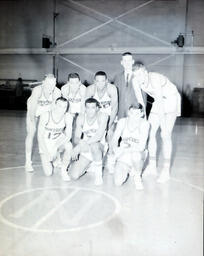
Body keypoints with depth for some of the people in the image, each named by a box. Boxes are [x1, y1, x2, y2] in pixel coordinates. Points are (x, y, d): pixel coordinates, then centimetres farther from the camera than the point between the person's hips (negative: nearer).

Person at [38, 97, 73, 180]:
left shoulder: (68, 117, -17)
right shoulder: (45, 116, -21)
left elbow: (68, 135, -19)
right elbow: (40, 136, -15)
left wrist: (55, 147, -31)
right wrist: (46, 152, -21)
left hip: (59, 142, 1)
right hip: (46, 145, -1)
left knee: (69, 145, -35)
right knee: (48, 173, -11)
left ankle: (64, 170, -9)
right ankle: (51, 160, 25)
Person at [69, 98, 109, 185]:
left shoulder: (102, 116, -16)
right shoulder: (81, 118, -6)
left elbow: (99, 136, -28)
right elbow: (76, 138, -7)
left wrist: (79, 145, -35)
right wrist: (81, 142, -33)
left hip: (100, 147, -3)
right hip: (85, 150, 3)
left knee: (94, 145, -40)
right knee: (74, 175, -12)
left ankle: (99, 172, -16)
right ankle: (88, 166, 21)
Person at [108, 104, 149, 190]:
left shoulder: (144, 124, -15)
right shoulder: (122, 121, -7)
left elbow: (142, 147, -21)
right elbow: (114, 140, -3)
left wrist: (123, 149, -29)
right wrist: (115, 151, -24)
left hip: (138, 153, -1)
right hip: (123, 156, 1)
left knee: (136, 154, -39)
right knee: (118, 182, -18)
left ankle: (138, 176, -5)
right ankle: (128, 170, 18)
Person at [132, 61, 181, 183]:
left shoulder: (155, 79, -33)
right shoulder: (136, 81, -13)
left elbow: (160, 106, -34)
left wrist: (164, 128, -32)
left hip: (171, 101, -6)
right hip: (159, 101, 7)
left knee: (166, 135, -14)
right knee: (151, 133, 1)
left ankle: (166, 170, -6)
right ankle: (152, 166, 12)